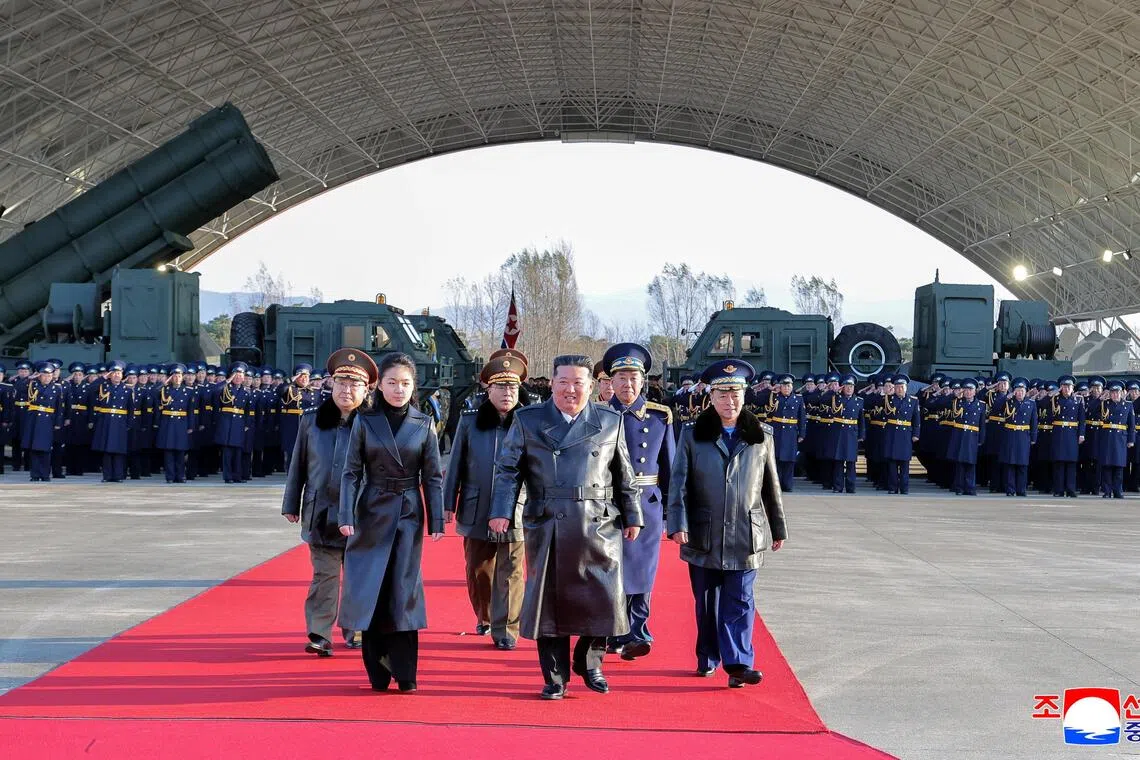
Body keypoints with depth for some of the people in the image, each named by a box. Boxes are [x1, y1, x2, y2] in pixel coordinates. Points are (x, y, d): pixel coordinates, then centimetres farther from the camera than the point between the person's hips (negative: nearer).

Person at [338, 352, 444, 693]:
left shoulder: (424, 424, 0)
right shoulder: (364, 421, -1)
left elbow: (433, 477, 1)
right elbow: (351, 472, -2)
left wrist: (437, 521, -3)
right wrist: (346, 515, -11)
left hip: (408, 514, 0)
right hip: (372, 512, 0)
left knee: (403, 588, 0)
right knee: (370, 588, 2)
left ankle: (404, 672, 8)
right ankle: (377, 672, 15)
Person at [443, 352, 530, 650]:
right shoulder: (469, 422, 4)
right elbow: (456, 465, 7)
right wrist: (448, 504, 5)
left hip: (514, 513, -2)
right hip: (477, 512, 2)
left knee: (510, 574, 0)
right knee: (477, 571, 14)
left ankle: (505, 629, 9)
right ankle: (484, 617, 36)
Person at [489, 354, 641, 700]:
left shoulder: (610, 421, 8)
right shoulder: (527, 421, 5)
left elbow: (624, 476, 12)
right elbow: (508, 470, 3)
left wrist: (632, 516, 11)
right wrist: (501, 512, -8)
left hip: (599, 528, 1)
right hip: (546, 528, -1)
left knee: (606, 599, 1)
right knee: (549, 601, 5)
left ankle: (589, 663, 26)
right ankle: (555, 678, 19)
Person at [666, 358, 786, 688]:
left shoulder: (761, 437, 5)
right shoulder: (693, 435, 1)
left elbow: (771, 486, 11)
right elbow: (679, 483, -3)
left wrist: (778, 528, 14)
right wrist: (678, 524, -13)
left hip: (745, 536, 0)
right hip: (703, 535, 0)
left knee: (740, 600, -3)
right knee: (706, 601, 11)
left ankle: (738, 663, -3)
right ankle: (708, 659, 25)